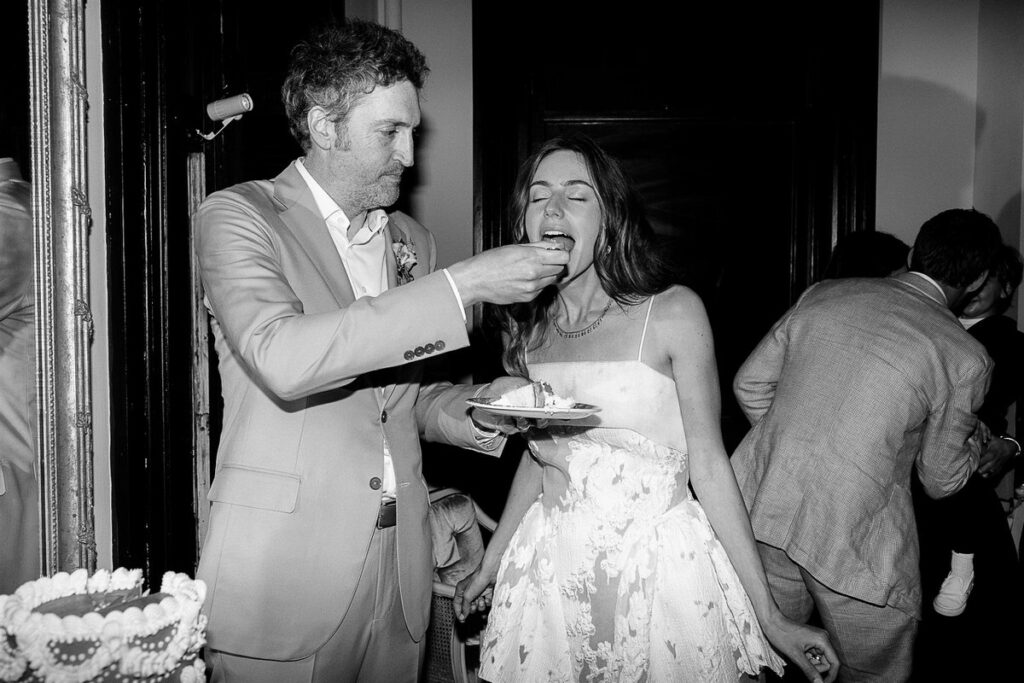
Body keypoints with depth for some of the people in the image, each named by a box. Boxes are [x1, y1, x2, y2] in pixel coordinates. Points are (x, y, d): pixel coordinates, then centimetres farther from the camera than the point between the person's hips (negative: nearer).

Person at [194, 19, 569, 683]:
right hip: (282, 570, -5)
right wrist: (462, 285, -24)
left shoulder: (411, 239, 11)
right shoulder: (237, 216, -6)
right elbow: (282, 359, -25)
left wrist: (473, 411, -4)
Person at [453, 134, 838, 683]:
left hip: (661, 571, -3)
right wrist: (490, 564, 16)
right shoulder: (529, 328, 1)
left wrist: (770, 617, -9)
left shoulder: (673, 312, -11)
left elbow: (708, 465, -10)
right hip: (551, 573, 4)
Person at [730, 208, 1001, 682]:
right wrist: (977, 451, 27)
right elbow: (941, 481, 6)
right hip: (855, 537, -4)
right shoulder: (966, 358, -5)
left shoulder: (822, 294, 6)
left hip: (763, 505, 5)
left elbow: (749, 385, 11)